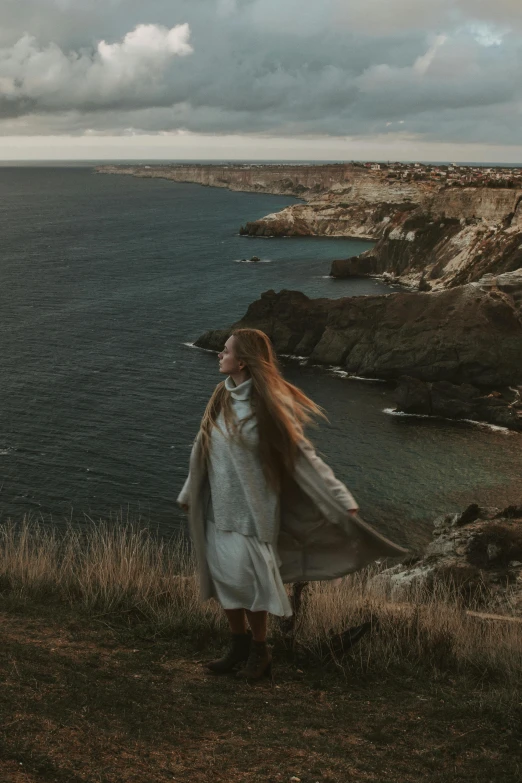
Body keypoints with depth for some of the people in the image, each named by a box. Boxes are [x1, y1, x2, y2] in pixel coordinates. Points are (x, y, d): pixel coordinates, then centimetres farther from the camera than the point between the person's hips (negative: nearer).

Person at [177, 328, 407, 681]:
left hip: (251, 509, -6)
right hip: (218, 507, 6)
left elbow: (304, 456, -14)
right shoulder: (221, 398, 5)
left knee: (245, 579, -5)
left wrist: (342, 500, -17)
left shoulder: (268, 404, -14)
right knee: (224, 576, 9)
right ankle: (240, 645, 27)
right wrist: (189, 493, 28)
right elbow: (204, 451, 18)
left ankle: (259, 651, 16)